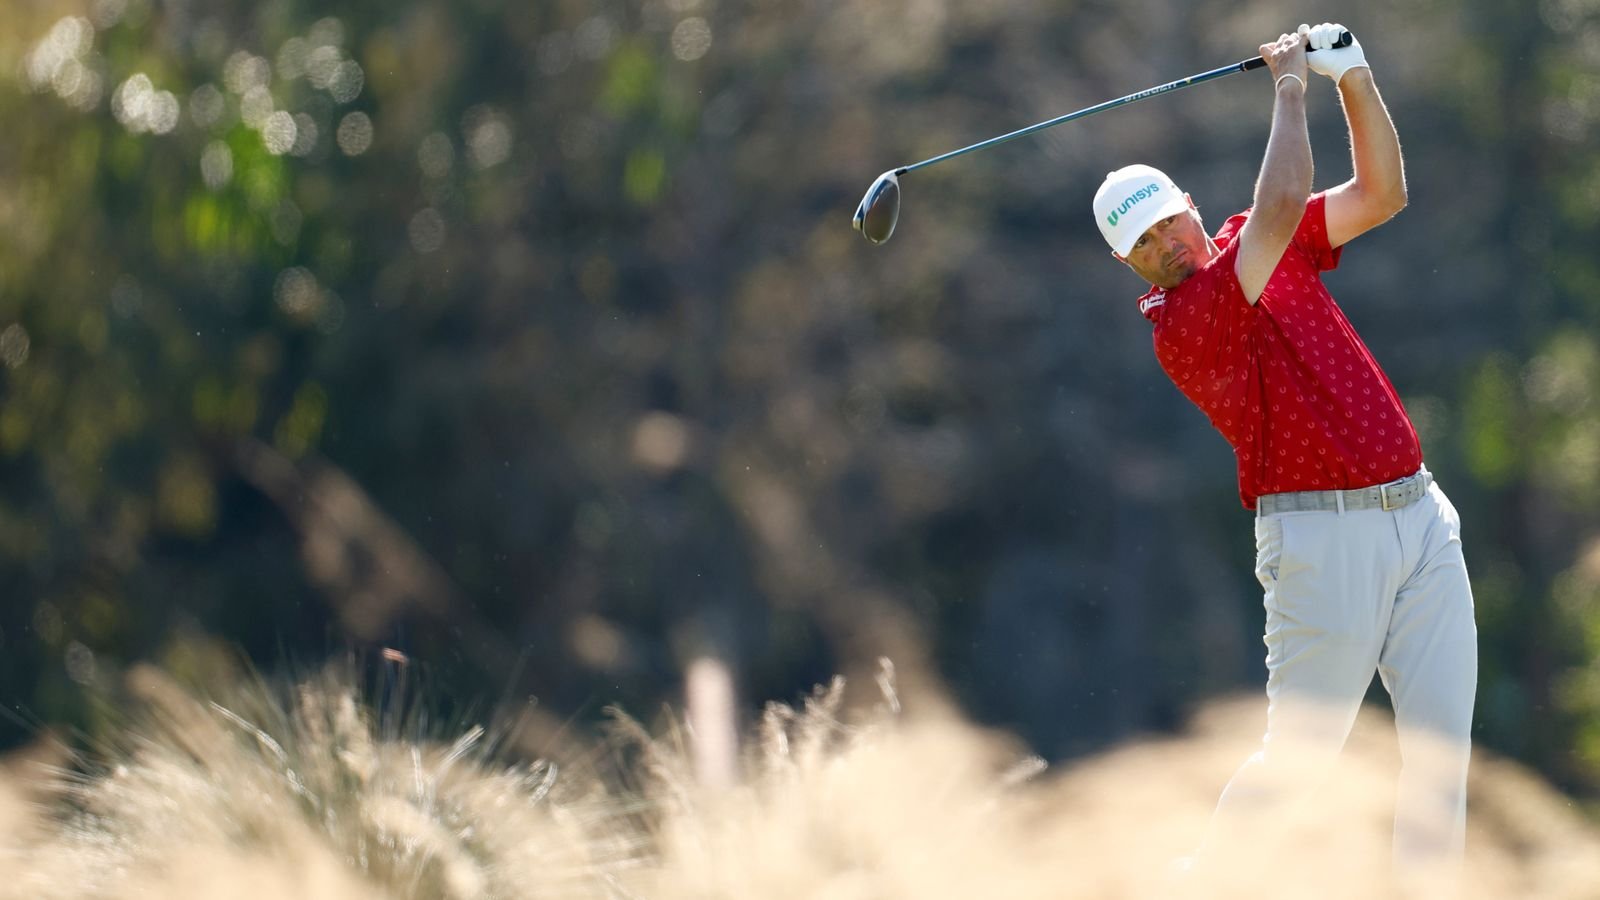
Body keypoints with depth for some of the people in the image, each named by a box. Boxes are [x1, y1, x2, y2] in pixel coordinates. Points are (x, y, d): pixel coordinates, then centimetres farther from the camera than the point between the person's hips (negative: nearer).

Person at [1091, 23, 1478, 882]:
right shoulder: (1180, 325, -13)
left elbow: (1381, 193, 12)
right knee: (1298, 754, -3)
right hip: (1323, 536, -7)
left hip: (1419, 515, 7)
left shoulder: (1258, 247, 12)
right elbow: (1281, 207, -22)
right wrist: (1288, 90, -12)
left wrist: (1354, 79, 1)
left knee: (1441, 741, 1)